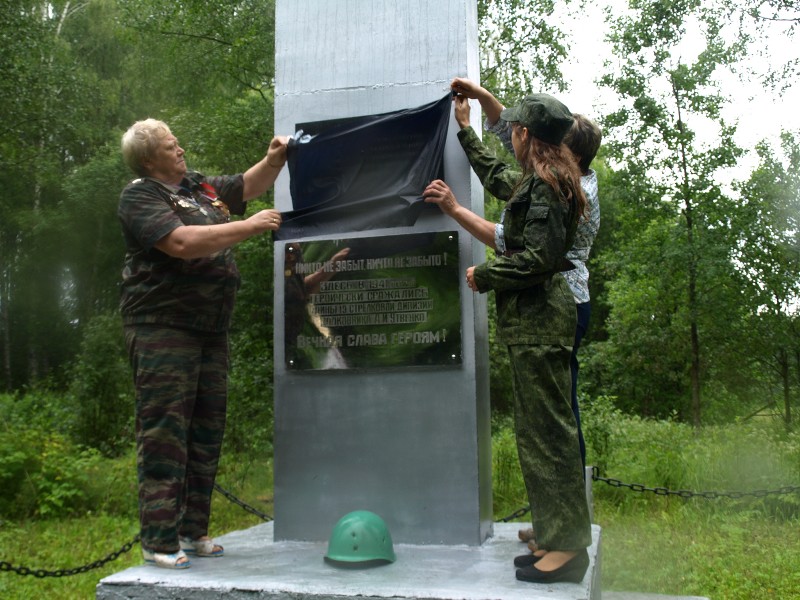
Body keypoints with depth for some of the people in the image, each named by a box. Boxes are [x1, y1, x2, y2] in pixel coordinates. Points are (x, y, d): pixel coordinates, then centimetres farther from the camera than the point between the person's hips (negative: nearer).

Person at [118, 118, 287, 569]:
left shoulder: (201, 186, 17)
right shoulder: (140, 197, -6)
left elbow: (248, 186, 30)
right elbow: (183, 242, -21)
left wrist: (275, 160, 11)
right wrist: (251, 227, -17)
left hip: (211, 330, 8)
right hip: (163, 328, -8)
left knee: (206, 432, 10)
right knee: (165, 434, -7)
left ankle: (193, 532, 20)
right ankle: (159, 541, -1)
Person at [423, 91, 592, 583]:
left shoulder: (544, 184, -12)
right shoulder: (534, 181, 19)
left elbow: (540, 257, -21)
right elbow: (496, 176, 40)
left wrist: (483, 275, -7)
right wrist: (465, 129, 50)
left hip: (539, 318, -10)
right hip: (536, 317, 10)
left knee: (547, 429, -7)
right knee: (539, 428, 11)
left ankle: (568, 546, 0)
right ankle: (557, 538, 18)